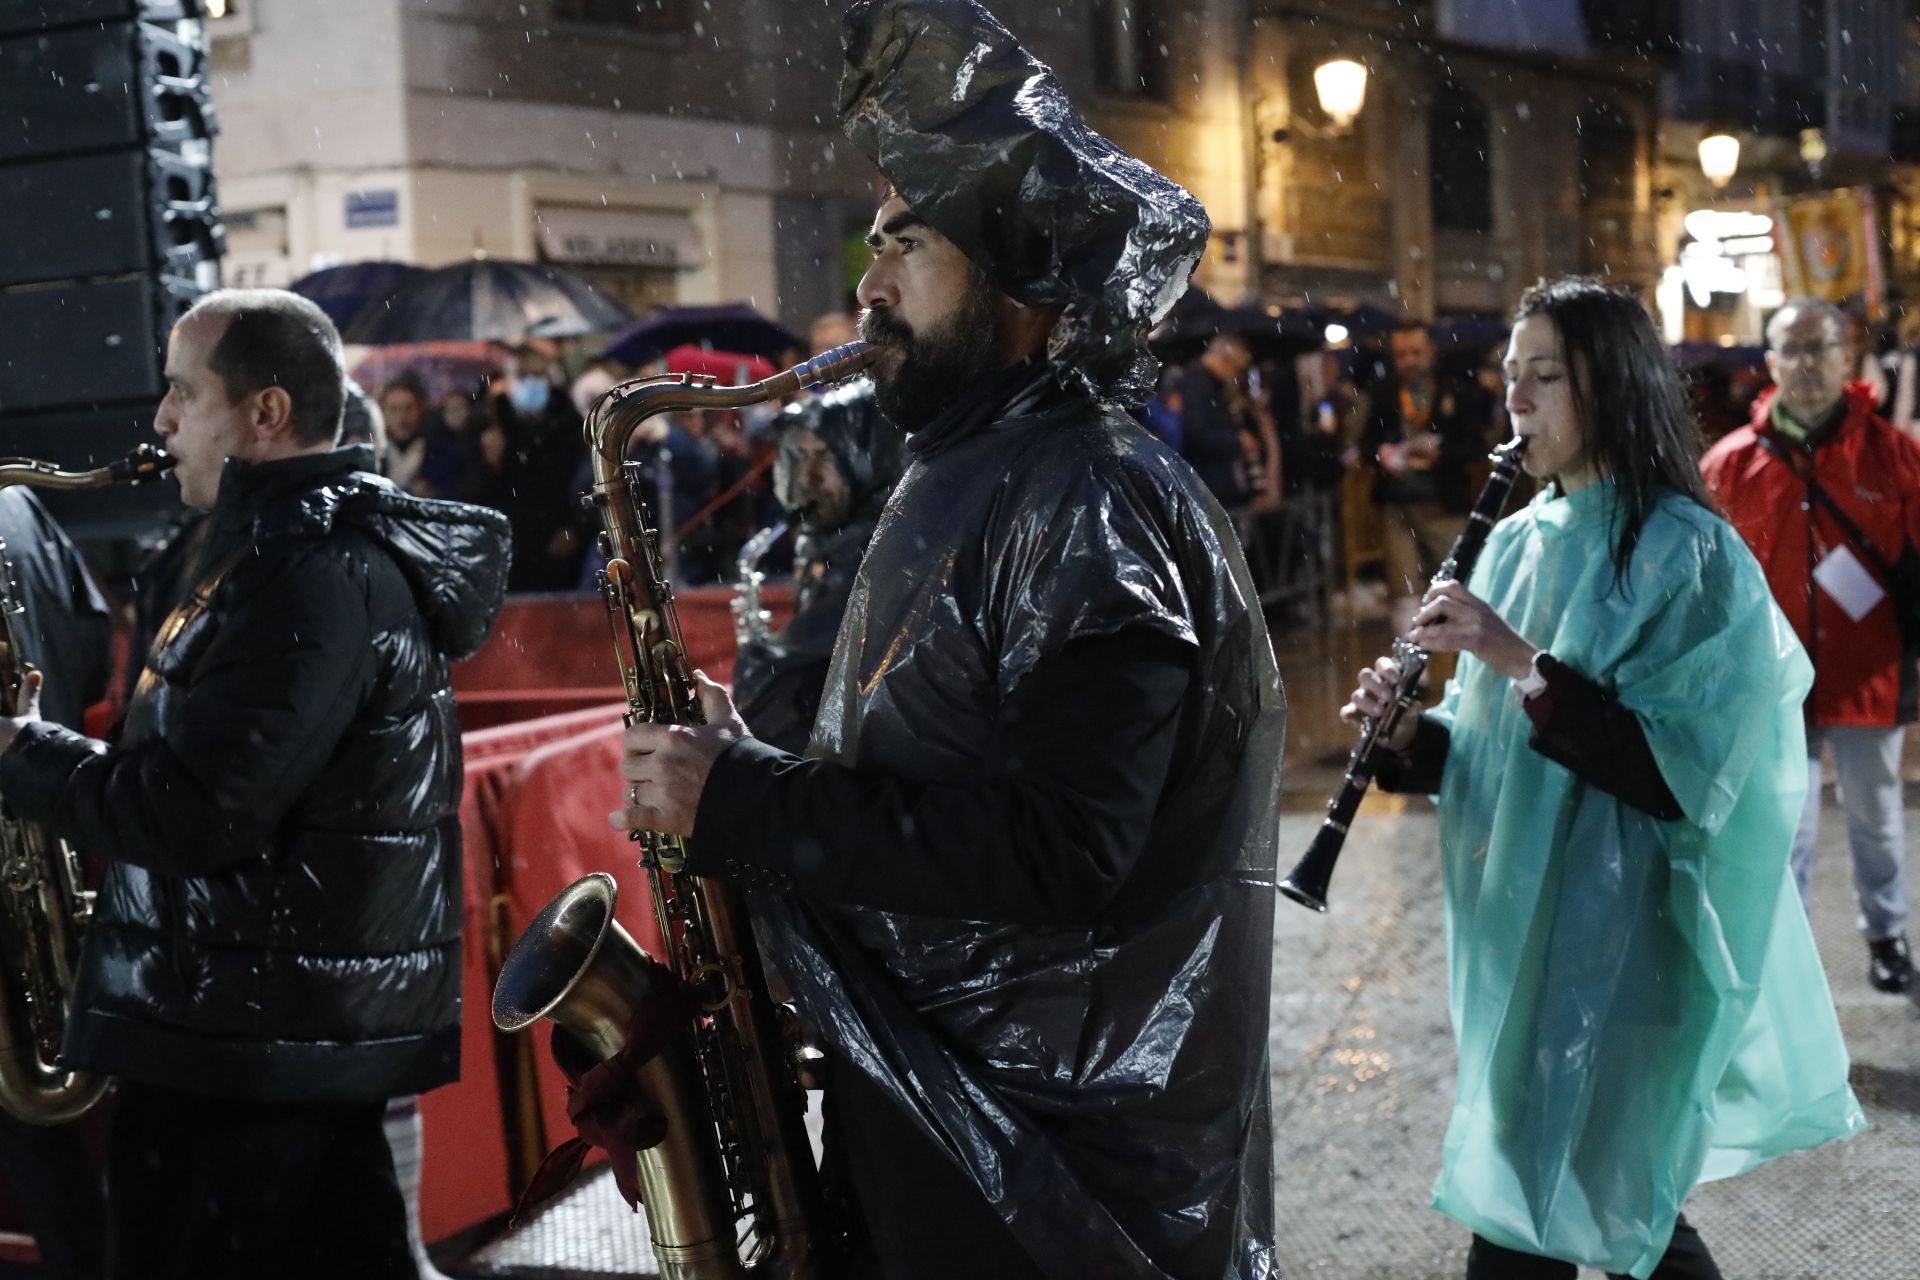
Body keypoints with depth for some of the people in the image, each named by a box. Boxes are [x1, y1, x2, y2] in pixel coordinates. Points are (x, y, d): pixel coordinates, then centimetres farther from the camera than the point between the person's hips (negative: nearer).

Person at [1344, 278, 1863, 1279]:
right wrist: (1411, 738, -8)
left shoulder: (1687, 555, -12)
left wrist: (1522, 661, -25)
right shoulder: (1516, 542, 9)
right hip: (1519, 927, 7)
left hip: (1622, 942, -7)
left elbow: (1677, 774, -20)